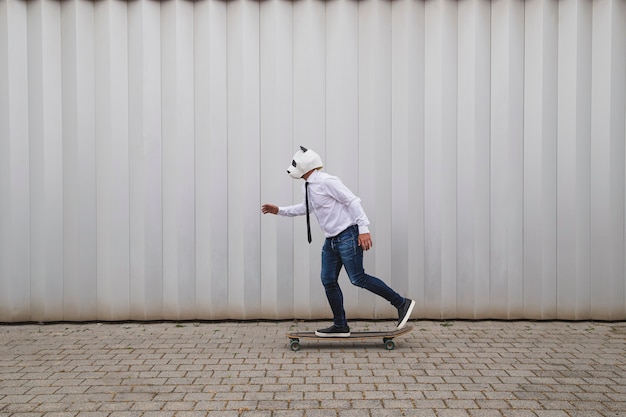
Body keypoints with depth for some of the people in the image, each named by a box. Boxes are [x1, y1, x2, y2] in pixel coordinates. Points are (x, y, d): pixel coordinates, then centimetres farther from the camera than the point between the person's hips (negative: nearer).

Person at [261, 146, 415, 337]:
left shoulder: (326, 181, -16)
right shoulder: (308, 186, 12)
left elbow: (353, 201, -17)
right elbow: (306, 207, 30)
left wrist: (364, 229, -22)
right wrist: (279, 210, 25)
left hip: (348, 236, -9)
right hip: (331, 240, 9)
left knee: (358, 278, -9)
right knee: (328, 280, 6)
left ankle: (402, 303, 3)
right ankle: (340, 325, 16)